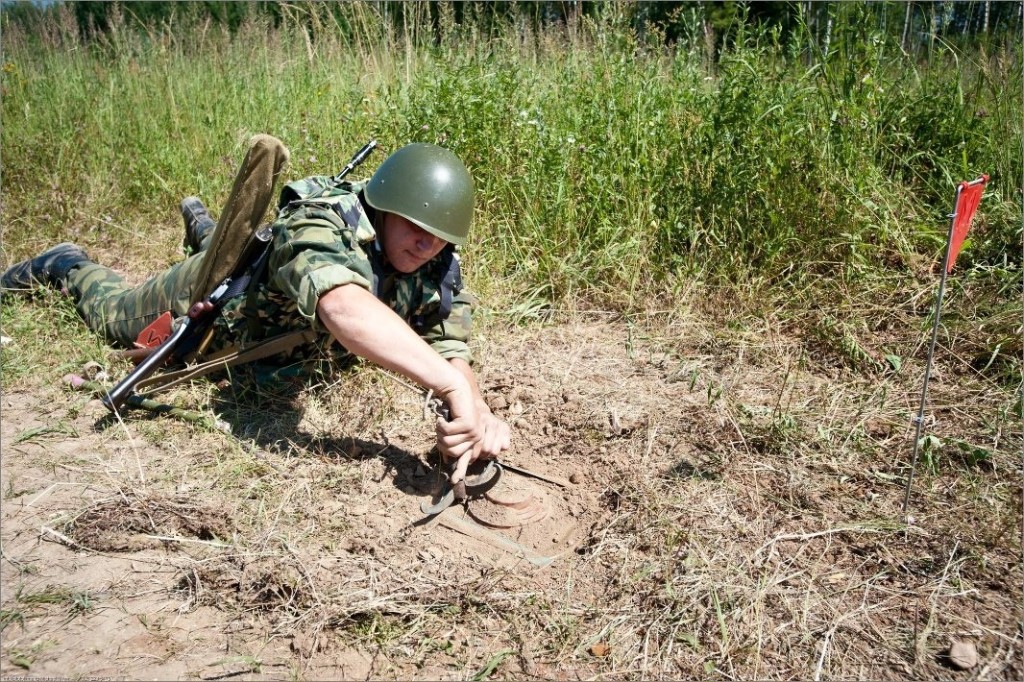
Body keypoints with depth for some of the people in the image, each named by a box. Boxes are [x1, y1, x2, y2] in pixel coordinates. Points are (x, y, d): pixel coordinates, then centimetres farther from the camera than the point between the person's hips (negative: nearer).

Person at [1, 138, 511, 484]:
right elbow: (342, 305, -69)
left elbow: (450, 347, -36)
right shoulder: (319, 231, -48)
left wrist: (475, 410, -58)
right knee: (114, 315, 22)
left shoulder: (436, 265, -29)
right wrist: (452, 386, -79)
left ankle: (204, 228, 62)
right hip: (216, 288, -5)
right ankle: (66, 266, 50)